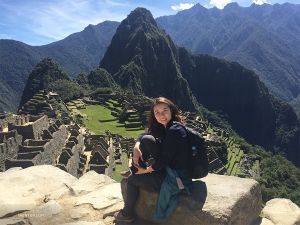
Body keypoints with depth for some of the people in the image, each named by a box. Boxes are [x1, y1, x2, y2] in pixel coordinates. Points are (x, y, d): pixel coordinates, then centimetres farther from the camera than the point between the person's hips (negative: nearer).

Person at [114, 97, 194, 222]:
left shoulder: (174, 131, -24)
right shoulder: (165, 127, 4)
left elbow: (165, 160, -22)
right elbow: (143, 136, 11)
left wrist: (146, 170, -9)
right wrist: (136, 147, -9)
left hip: (175, 177, -9)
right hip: (167, 167, 9)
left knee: (132, 179, 3)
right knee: (147, 139, 0)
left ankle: (127, 214, 27)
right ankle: (135, 170, 15)